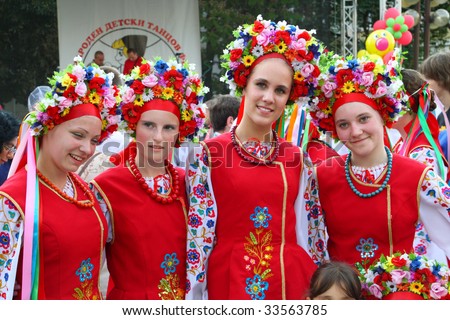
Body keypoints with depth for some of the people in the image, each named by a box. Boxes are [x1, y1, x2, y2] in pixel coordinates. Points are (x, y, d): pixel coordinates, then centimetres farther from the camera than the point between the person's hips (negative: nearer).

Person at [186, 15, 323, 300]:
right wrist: (194, 297, -7)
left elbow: (309, 233, 11)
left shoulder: (297, 160, 6)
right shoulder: (208, 154, -4)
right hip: (230, 281, -3)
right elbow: (198, 234, -5)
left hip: (292, 281, 3)